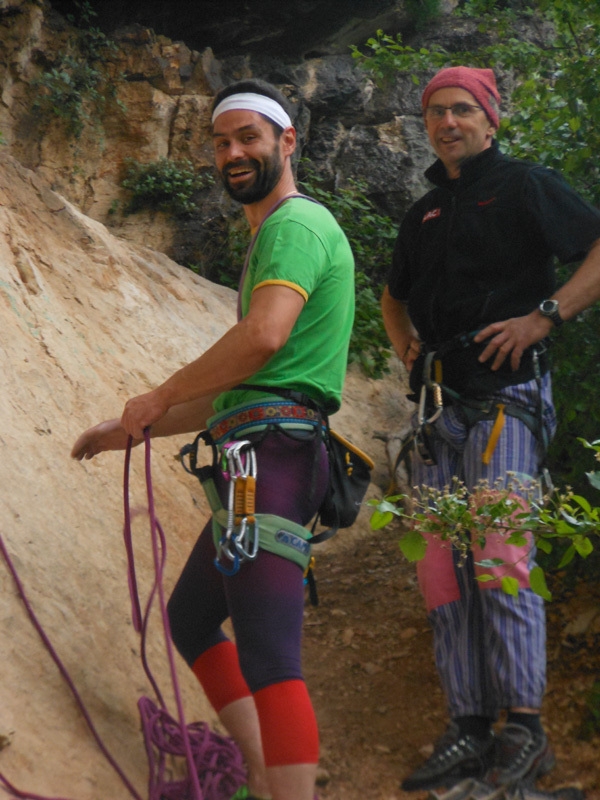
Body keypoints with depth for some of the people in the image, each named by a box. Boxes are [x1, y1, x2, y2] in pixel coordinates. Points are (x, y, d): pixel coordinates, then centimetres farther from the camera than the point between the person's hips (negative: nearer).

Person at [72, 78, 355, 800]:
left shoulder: (296, 223, -5)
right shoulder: (270, 237, 27)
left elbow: (265, 336, -24)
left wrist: (159, 396, -12)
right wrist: (138, 429, 27)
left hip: (270, 451, -11)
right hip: (255, 457, 11)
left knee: (266, 654, -16)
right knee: (190, 617, 21)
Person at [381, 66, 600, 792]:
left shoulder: (523, 186, 3)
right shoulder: (424, 213, 22)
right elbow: (394, 294, 37)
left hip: (504, 400, -7)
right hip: (438, 408, 7)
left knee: (498, 555, -14)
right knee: (443, 567, 3)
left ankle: (524, 728, -6)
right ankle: (469, 730, 10)